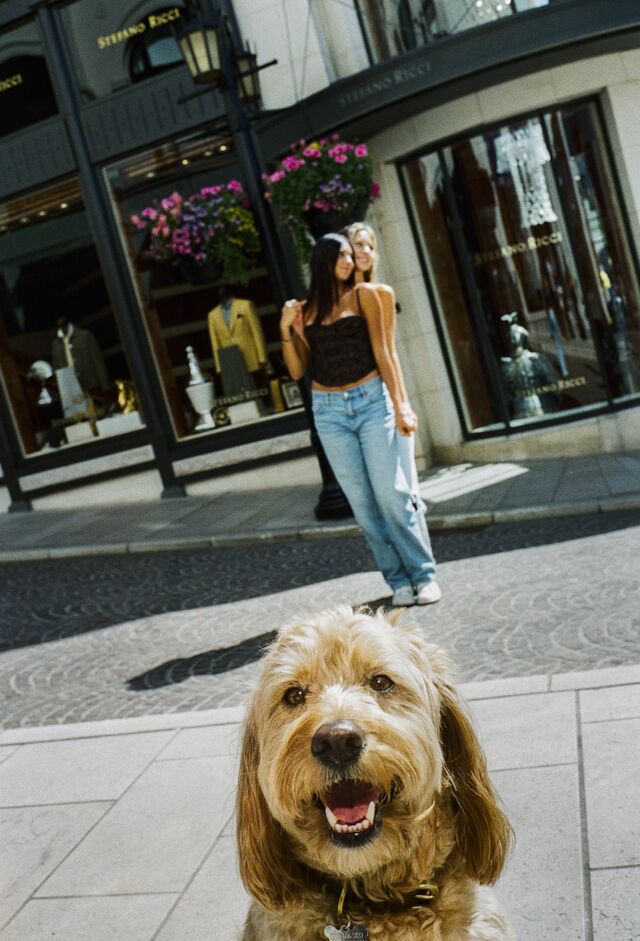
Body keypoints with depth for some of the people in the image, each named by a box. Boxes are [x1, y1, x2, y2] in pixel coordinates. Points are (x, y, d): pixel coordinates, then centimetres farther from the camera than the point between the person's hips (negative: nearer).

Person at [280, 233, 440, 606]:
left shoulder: (363, 294, 3)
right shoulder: (305, 309, 8)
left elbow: (382, 352, 0)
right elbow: (298, 370, 8)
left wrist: (399, 406, -5)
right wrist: (286, 329, -5)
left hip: (370, 400, -2)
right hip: (329, 411, 2)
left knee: (391, 492, -7)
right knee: (362, 500, 3)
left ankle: (425, 575, 4)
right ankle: (399, 579, 11)